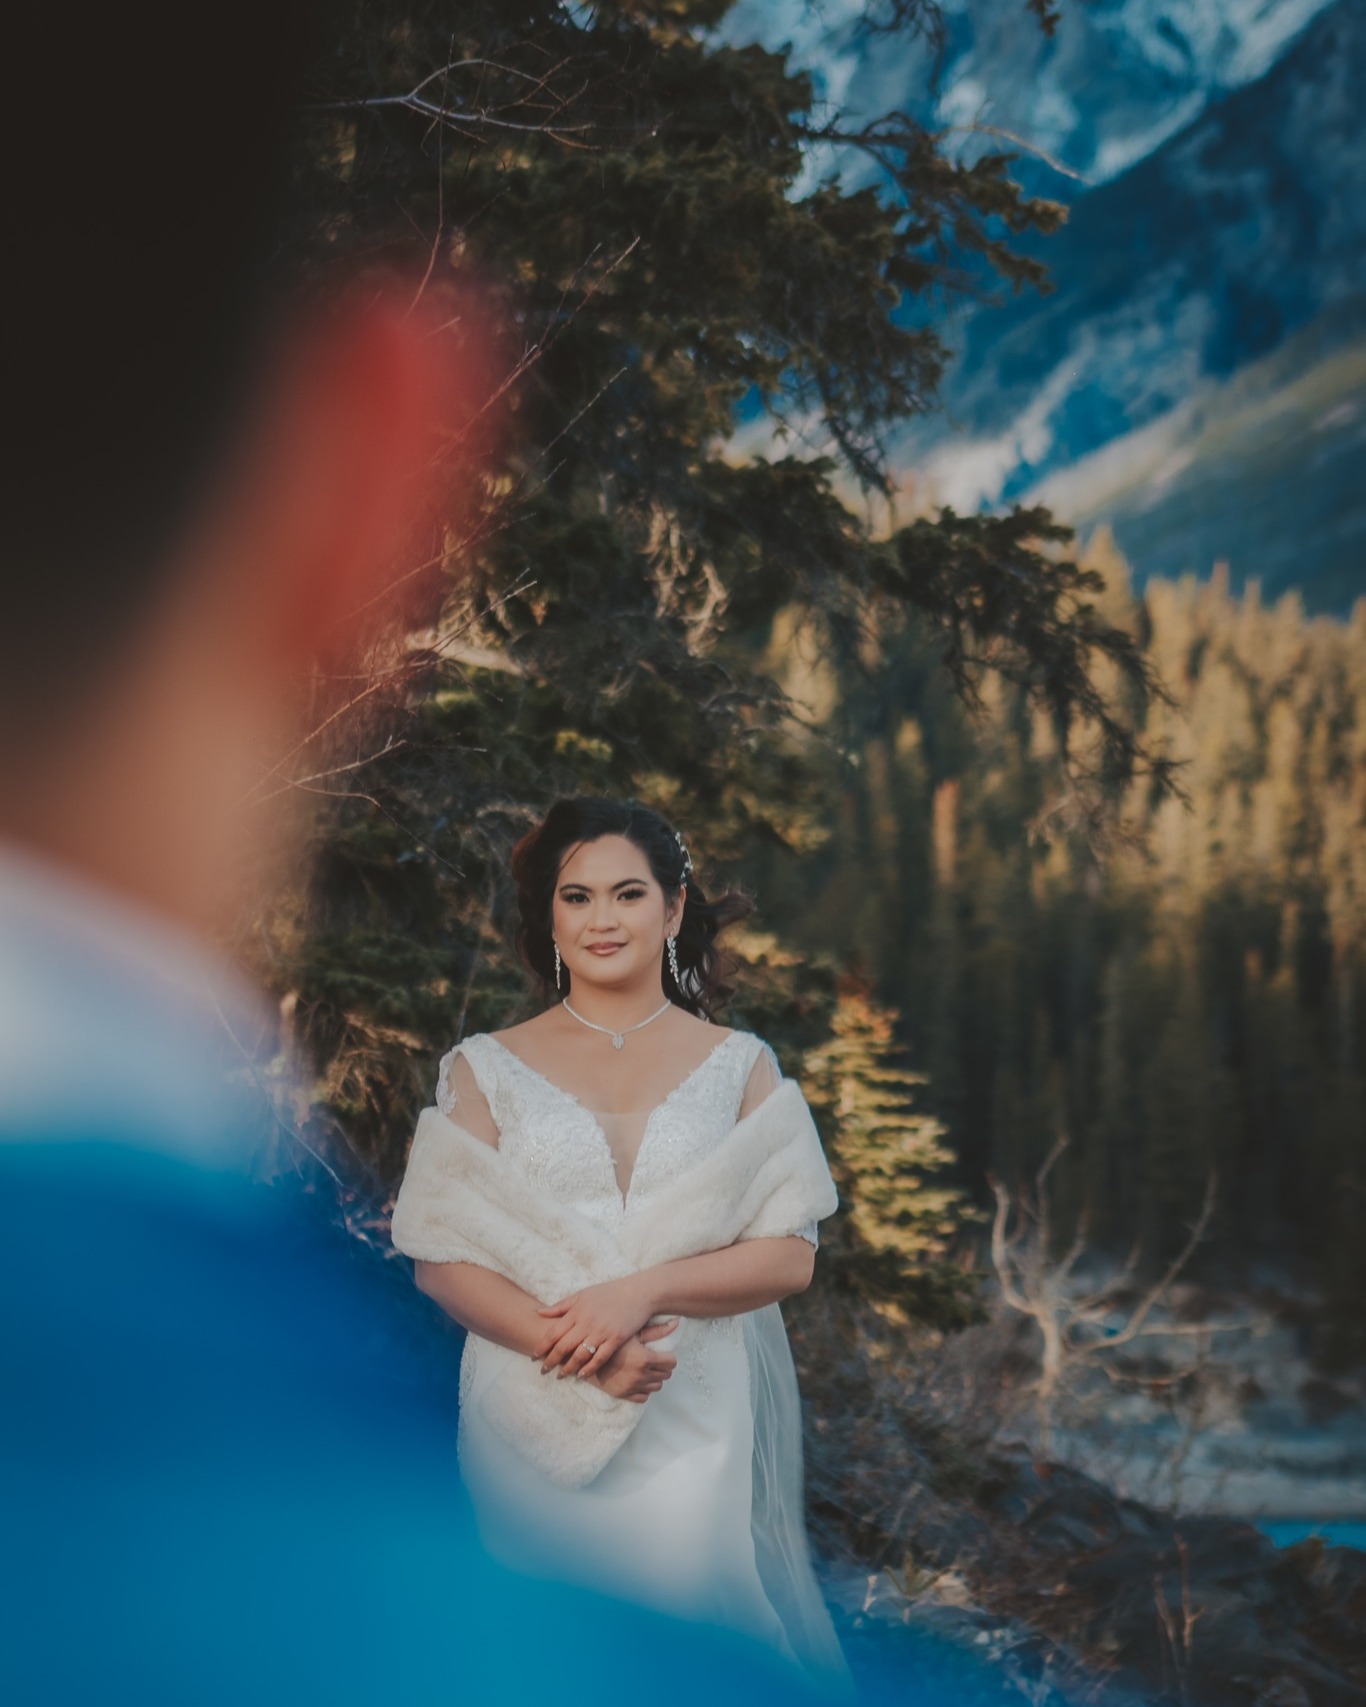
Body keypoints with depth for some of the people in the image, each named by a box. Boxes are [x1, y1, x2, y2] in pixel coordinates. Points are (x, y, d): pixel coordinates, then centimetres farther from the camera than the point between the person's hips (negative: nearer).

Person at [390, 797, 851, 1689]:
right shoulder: (486, 1070, 7)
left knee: (688, 1587, -11)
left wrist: (642, 1290, -15)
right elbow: (441, 1259, 0)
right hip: (536, 1426, 0)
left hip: (699, 1424, 0)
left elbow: (790, 1254, 1)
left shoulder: (740, 1066, 9)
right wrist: (568, 1344, -15)